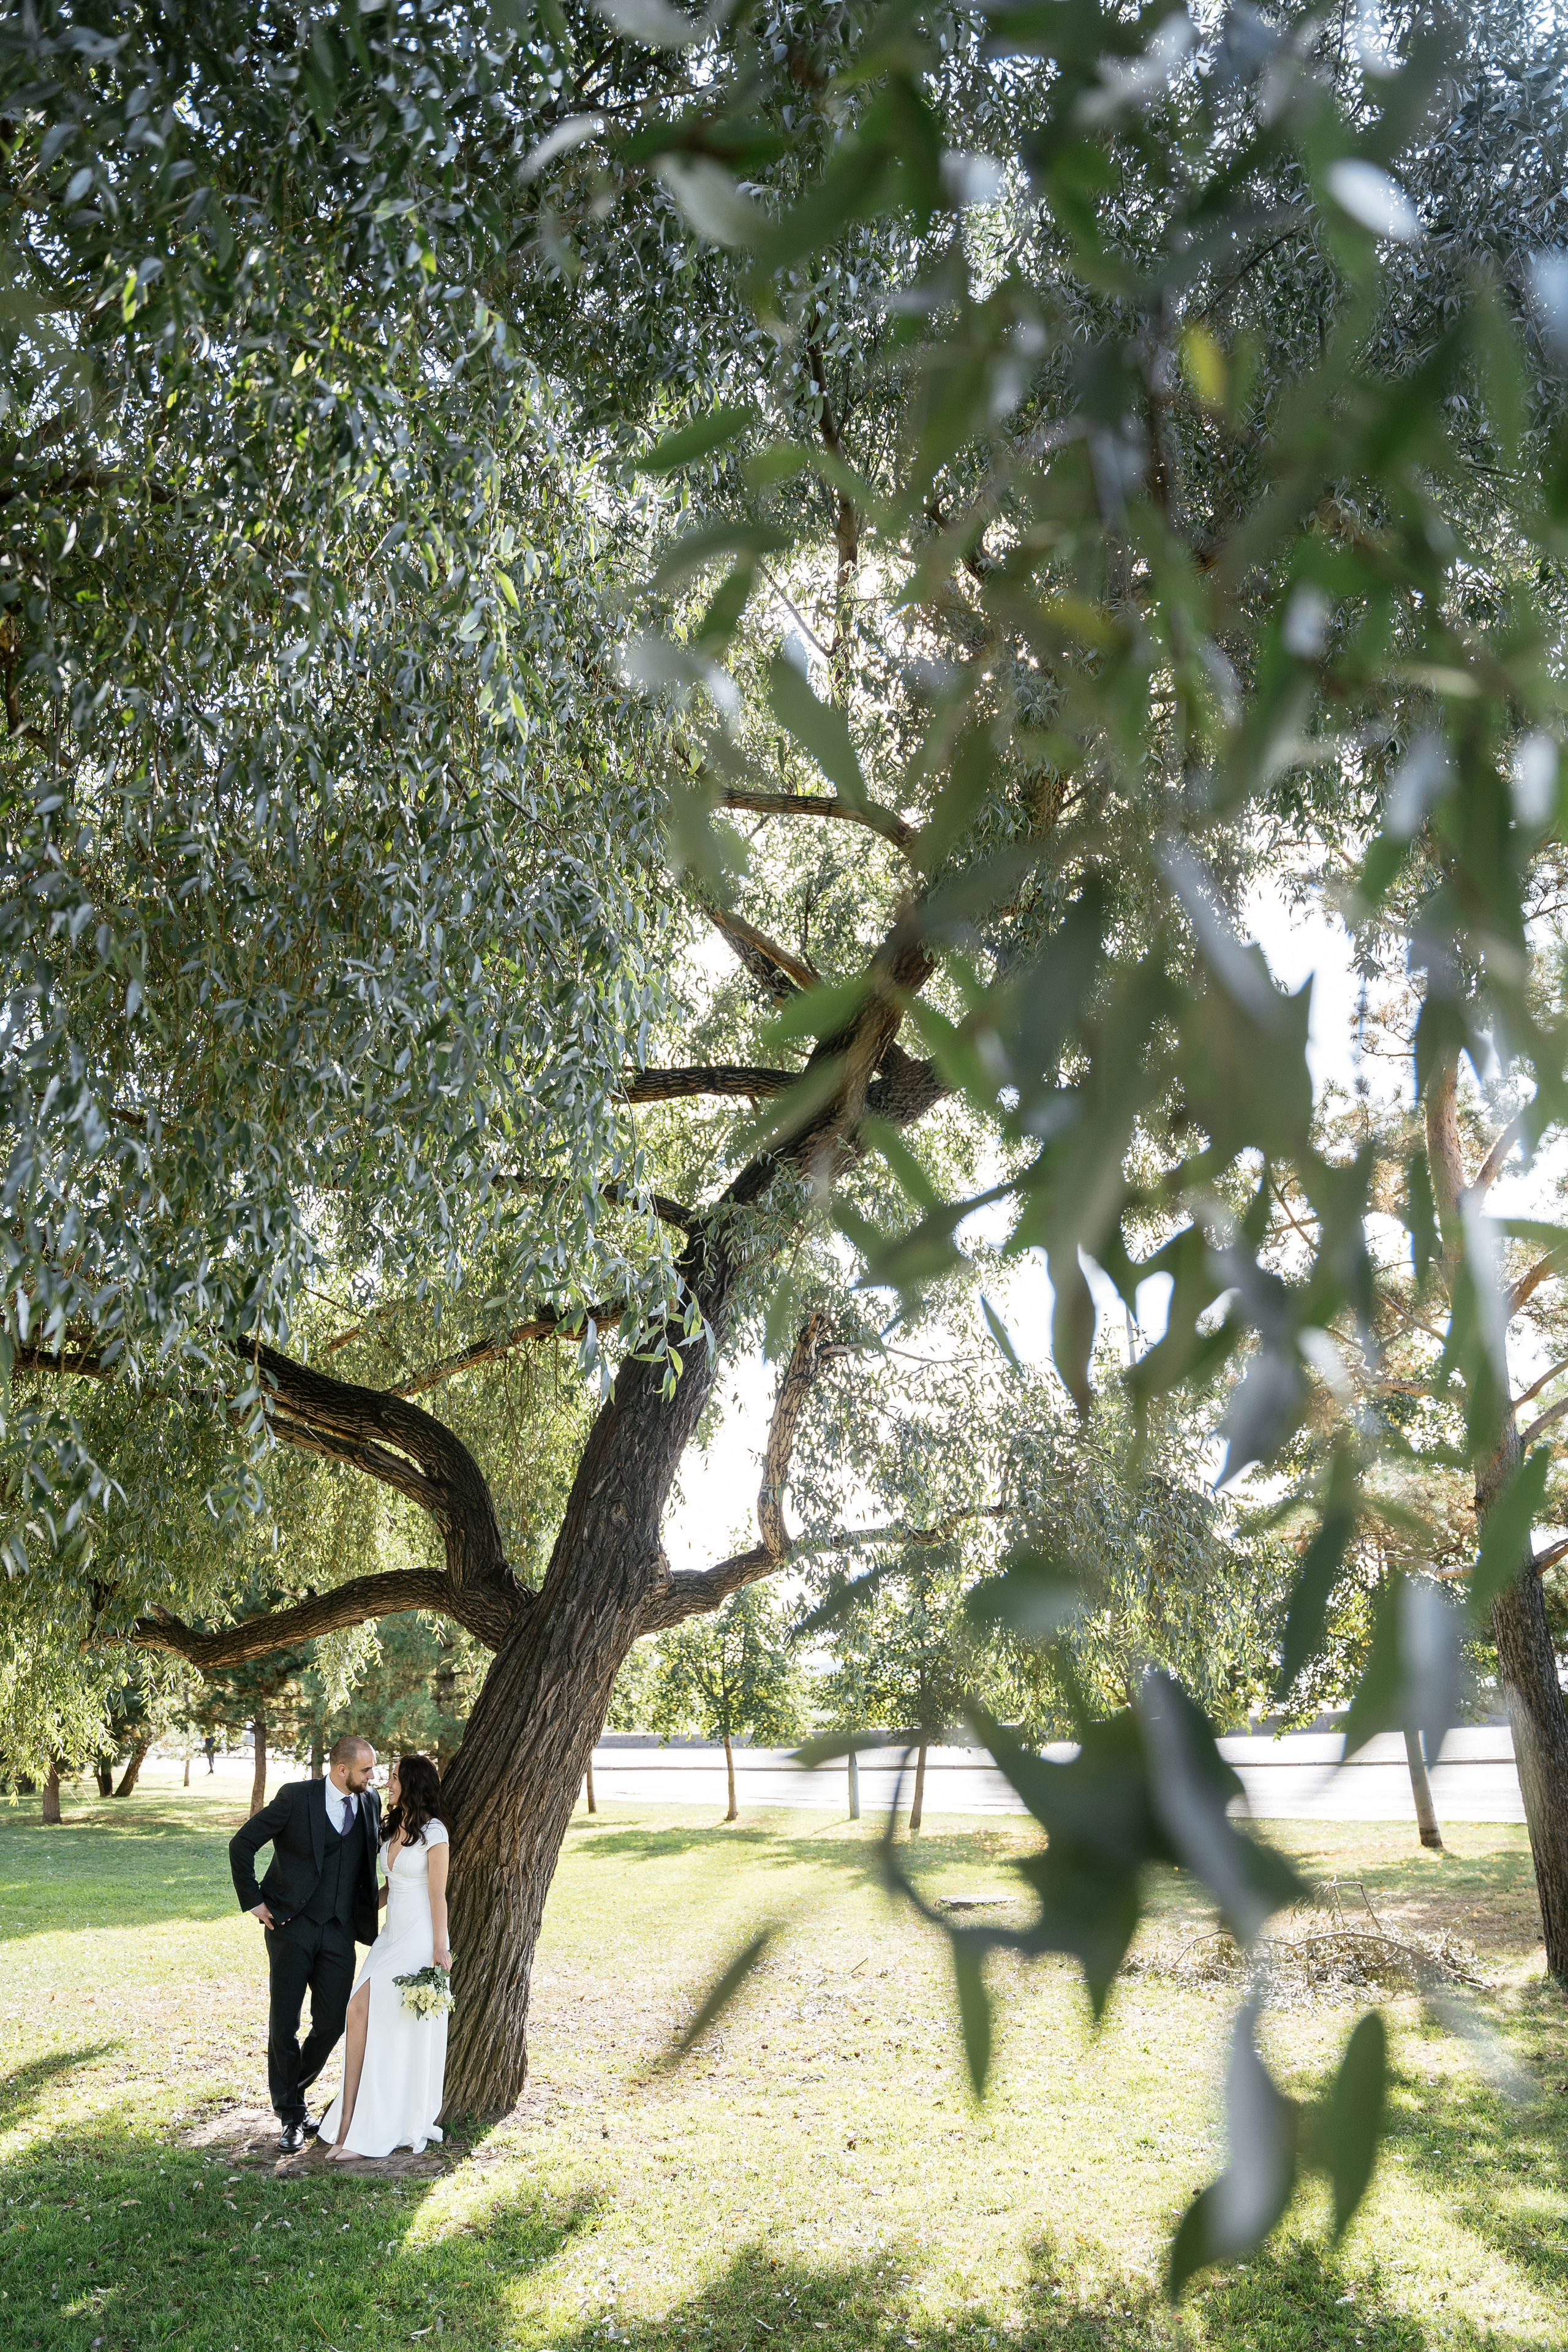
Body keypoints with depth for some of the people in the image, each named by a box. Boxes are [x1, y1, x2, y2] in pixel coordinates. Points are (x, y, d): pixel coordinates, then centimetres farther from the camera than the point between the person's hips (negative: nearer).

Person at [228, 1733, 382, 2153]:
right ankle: (291, 2116, 16)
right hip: (292, 1929, -4)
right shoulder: (296, 1797, -11)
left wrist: (370, 1906, 14)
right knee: (284, 2025, 1)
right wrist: (253, 1901, -5)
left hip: (339, 1933, 4)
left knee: (331, 2024, 4)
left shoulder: (371, 1802, 3)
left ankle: (292, 2092, 28)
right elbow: (242, 1844, -5)